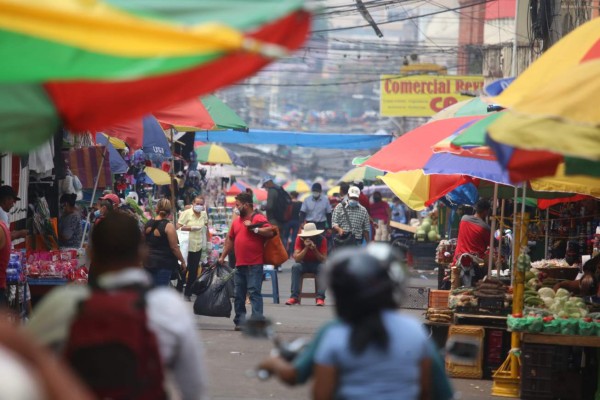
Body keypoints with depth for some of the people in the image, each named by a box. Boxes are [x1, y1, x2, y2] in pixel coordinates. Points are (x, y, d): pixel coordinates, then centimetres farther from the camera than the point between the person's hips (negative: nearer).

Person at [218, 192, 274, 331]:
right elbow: (230, 240, 24)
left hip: (254, 265, -8)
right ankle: (240, 321, 17)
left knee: (254, 292, -11)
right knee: (238, 295, 10)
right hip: (239, 264, 8)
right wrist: (222, 256, 22)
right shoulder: (236, 221, 17)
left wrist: (254, 228, -17)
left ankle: (257, 321, -12)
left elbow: (270, 232, -18)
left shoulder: (259, 218, -5)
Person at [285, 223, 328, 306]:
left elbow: (323, 260, -16)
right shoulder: (300, 239, -15)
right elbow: (296, 258, -22)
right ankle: (294, 297, -33)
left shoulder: (322, 240, -15)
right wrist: (306, 247, -33)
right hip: (304, 264, 1)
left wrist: (314, 249, -31)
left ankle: (320, 297, -36)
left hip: (317, 264, -1)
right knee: (295, 267, -31)